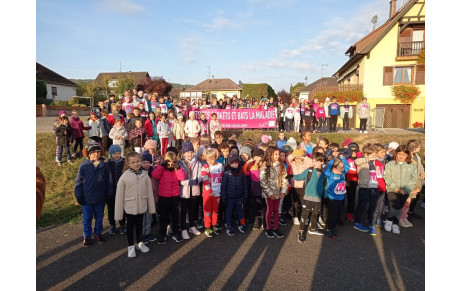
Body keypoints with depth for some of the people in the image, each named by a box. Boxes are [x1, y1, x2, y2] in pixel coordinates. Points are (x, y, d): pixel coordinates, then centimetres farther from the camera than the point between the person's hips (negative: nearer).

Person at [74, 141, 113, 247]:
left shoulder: (104, 165, -6)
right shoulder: (83, 166, -9)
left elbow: (109, 181, 2)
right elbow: (78, 182, -3)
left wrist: (109, 194, 3)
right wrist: (79, 196, -4)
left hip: (100, 198, 1)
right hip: (87, 198, -1)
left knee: (99, 217, 16)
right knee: (87, 219, 13)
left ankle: (98, 234, 36)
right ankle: (86, 236, 31)